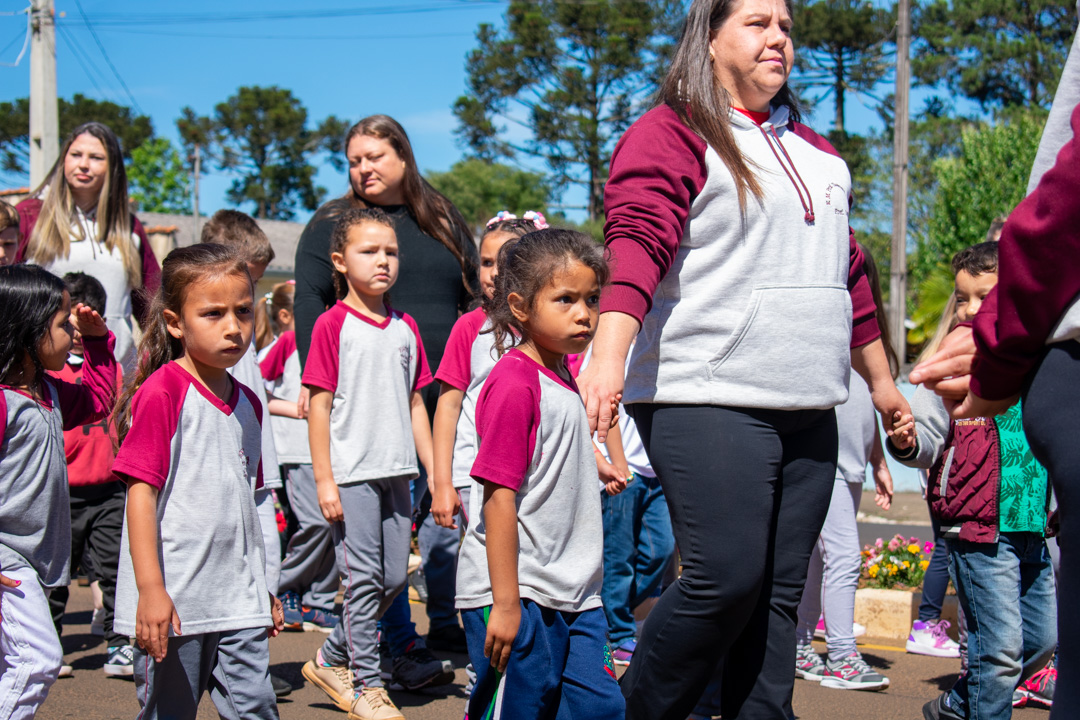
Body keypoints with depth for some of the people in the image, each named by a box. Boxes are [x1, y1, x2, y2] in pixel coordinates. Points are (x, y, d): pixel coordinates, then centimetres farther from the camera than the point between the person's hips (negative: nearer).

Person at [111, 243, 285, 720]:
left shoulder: (246, 402, 11)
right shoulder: (162, 391, -11)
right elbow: (140, 492, -14)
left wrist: (264, 587, 23)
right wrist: (150, 589, -19)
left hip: (239, 600, 6)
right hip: (174, 600, -6)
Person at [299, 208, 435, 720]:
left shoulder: (405, 328, 11)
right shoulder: (333, 325, -5)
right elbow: (319, 406, -7)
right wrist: (324, 480, -11)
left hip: (395, 470, 6)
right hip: (351, 472, -6)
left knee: (394, 577, 8)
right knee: (363, 577, -3)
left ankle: (332, 658, 26)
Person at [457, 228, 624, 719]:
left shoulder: (563, 375, 11)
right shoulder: (514, 383, -16)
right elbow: (499, 496, -19)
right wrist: (505, 603, -20)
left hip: (573, 594, 8)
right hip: (518, 591, -8)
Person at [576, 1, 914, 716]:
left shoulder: (815, 152, 23)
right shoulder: (672, 134, -1)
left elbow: (849, 274, 30)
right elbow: (638, 240, -17)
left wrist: (881, 380, 33)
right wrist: (610, 351, -32)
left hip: (808, 409, 7)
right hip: (708, 400, -7)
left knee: (780, 592, 5)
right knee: (727, 578, -14)